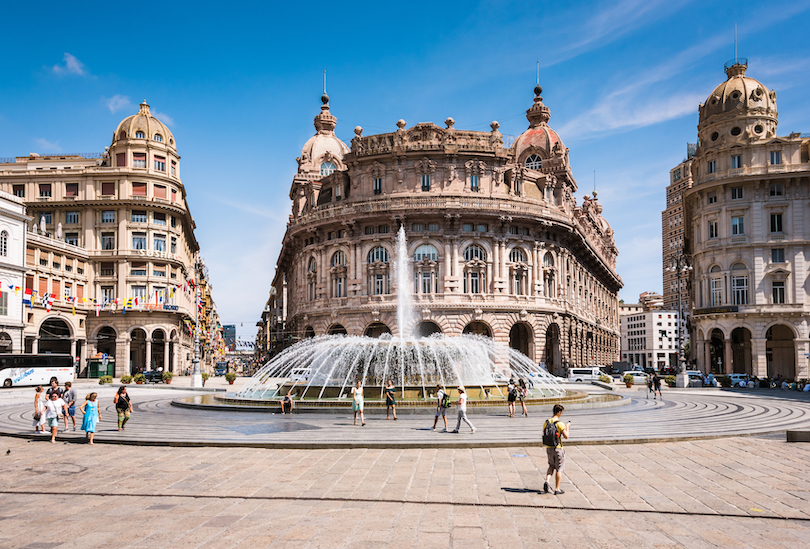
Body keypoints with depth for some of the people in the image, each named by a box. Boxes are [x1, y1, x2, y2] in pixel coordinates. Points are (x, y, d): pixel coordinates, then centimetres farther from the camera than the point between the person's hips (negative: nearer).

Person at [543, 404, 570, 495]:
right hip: (558, 449, -5)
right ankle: (557, 489, 13)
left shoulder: (546, 422, 0)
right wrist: (567, 427, -2)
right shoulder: (560, 424, -18)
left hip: (548, 448, 5)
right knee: (559, 469, 9)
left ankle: (547, 481, 0)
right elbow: (566, 436, -16)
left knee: (551, 466, 22)